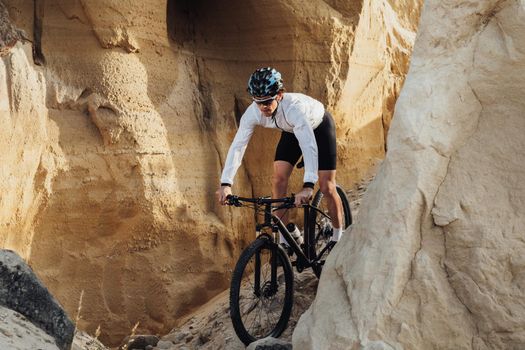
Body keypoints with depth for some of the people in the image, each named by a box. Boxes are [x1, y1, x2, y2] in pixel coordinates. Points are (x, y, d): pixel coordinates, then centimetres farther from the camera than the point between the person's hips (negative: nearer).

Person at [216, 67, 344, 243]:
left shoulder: (295, 107, -44)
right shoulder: (253, 112, -30)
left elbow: (309, 146, -52)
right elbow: (237, 145, -29)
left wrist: (308, 186, -62)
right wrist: (226, 183, -39)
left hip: (319, 127, -5)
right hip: (292, 131, 5)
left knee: (327, 187, -8)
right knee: (278, 179, -10)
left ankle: (338, 237, 12)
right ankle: (284, 238, 2)